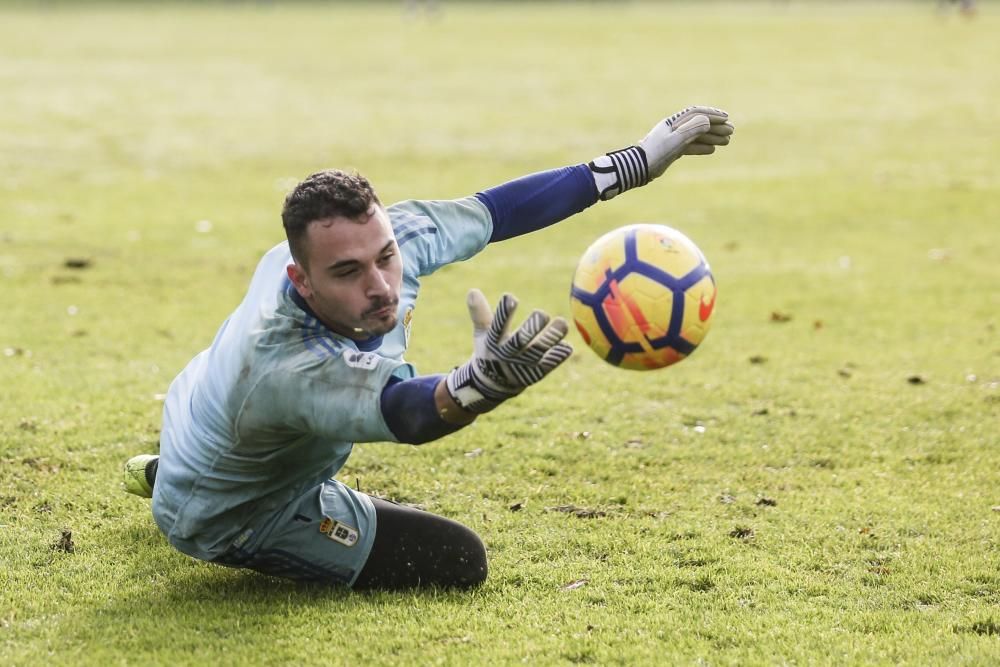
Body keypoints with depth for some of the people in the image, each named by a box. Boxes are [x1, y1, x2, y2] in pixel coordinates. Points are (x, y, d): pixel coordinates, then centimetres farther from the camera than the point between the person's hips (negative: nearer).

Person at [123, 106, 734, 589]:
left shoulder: (385, 239, -30)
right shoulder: (288, 369, -50)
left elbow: (491, 211, -18)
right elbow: (403, 415, -66)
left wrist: (634, 162, -17)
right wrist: (480, 384, -89)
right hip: (227, 518, -8)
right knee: (457, 560, -9)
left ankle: (165, 469, 54)